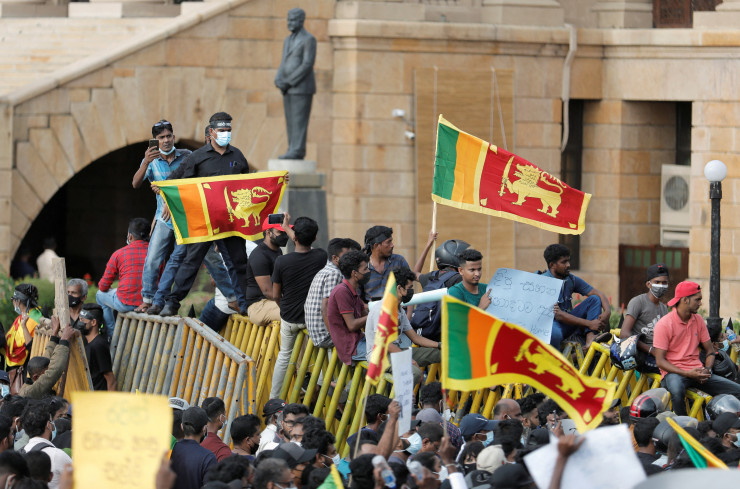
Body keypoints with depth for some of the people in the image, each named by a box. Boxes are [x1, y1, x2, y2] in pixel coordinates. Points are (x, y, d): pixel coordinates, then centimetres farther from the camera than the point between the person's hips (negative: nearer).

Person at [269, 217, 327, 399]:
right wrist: (287, 228, 25)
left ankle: (273, 397, 26)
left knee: (284, 355, 21)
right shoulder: (321, 257, -15)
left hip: (289, 318, 0)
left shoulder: (282, 262, -19)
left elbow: (275, 296, -6)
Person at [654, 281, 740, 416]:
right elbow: (660, 361, -10)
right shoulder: (664, 324, -8)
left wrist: (707, 369, -7)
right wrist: (687, 374, -21)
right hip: (674, 372, -6)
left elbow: (710, 351, 16)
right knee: (677, 390, -42)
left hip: (697, 372, 6)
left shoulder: (698, 320, 11)